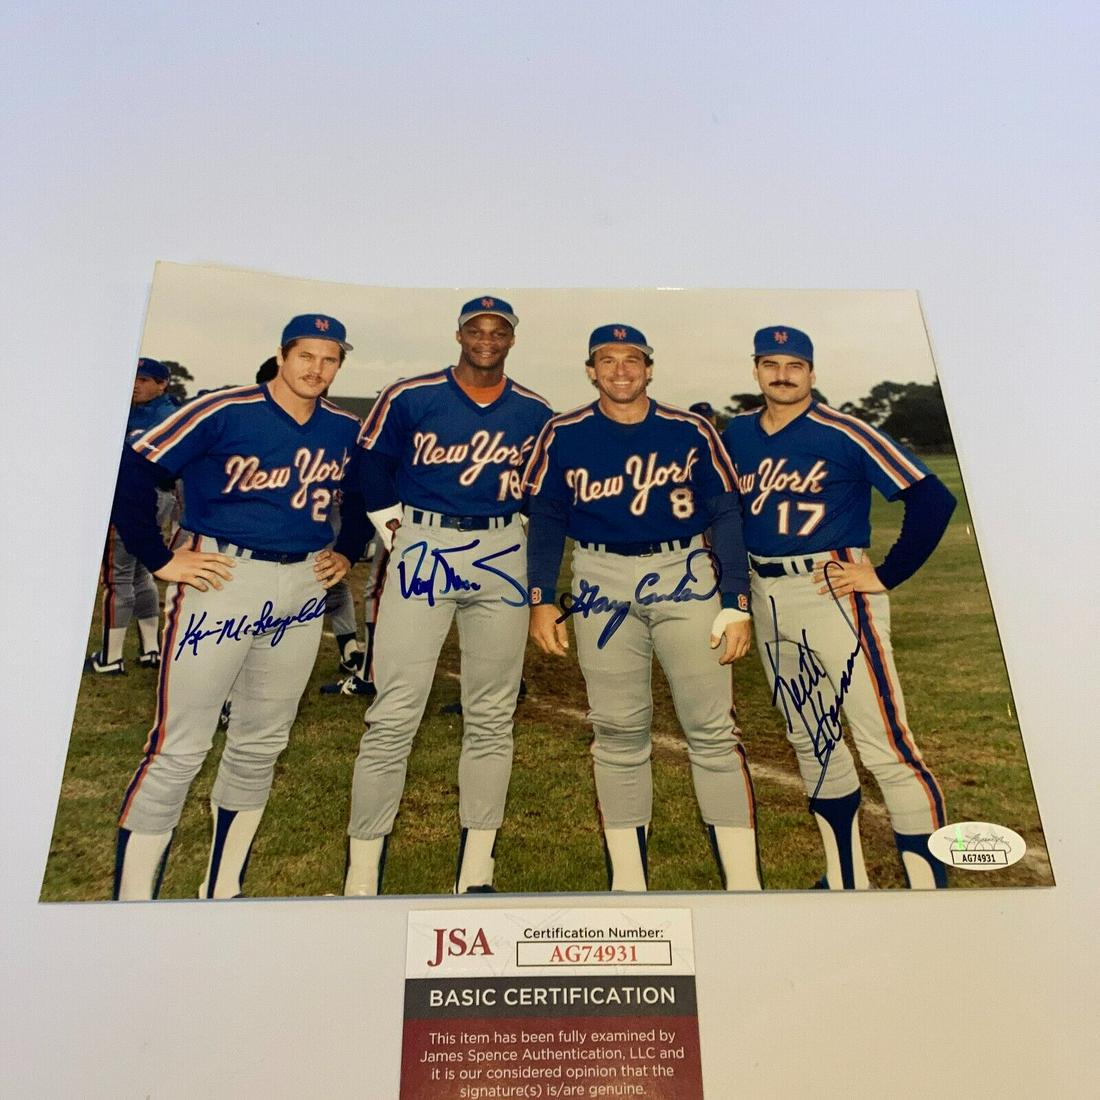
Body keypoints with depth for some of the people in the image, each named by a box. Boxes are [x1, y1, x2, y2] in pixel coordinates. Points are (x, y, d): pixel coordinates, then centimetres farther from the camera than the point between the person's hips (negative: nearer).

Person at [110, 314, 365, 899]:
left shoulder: (344, 429, 7)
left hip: (303, 586, 5)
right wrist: (158, 558, -12)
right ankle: (130, 896, 12)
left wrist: (346, 552, 14)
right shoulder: (225, 411, -8)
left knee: (261, 744, 13)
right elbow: (133, 470, -11)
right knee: (178, 747, -4)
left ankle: (221, 893, 29)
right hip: (221, 580, -5)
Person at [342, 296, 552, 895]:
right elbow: (373, 467, 9)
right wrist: (394, 531, 7)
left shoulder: (534, 413, 6)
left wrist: (519, 532, 12)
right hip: (422, 546, -2)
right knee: (394, 716, -5)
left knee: (491, 717, 5)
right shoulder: (409, 397, -1)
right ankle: (361, 877, 7)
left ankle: (475, 871, 17)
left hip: (501, 554, 3)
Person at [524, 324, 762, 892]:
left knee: (712, 728, -3)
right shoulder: (563, 436, 5)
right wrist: (541, 600, 1)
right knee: (617, 731, 4)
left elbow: (724, 516, 4)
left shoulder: (691, 432, 4)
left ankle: (744, 879, 8)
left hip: (685, 575, 0)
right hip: (602, 580, 1)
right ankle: (627, 878, 16)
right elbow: (546, 520, 8)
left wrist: (737, 603, -2)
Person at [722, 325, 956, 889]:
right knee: (810, 739, 16)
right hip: (766, 598, 7)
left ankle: (929, 882, 3)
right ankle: (846, 879, 32)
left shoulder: (843, 433, -9)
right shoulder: (737, 434, 7)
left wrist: (884, 576, -12)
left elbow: (932, 498, -12)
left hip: (834, 592, -6)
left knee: (885, 745, -10)